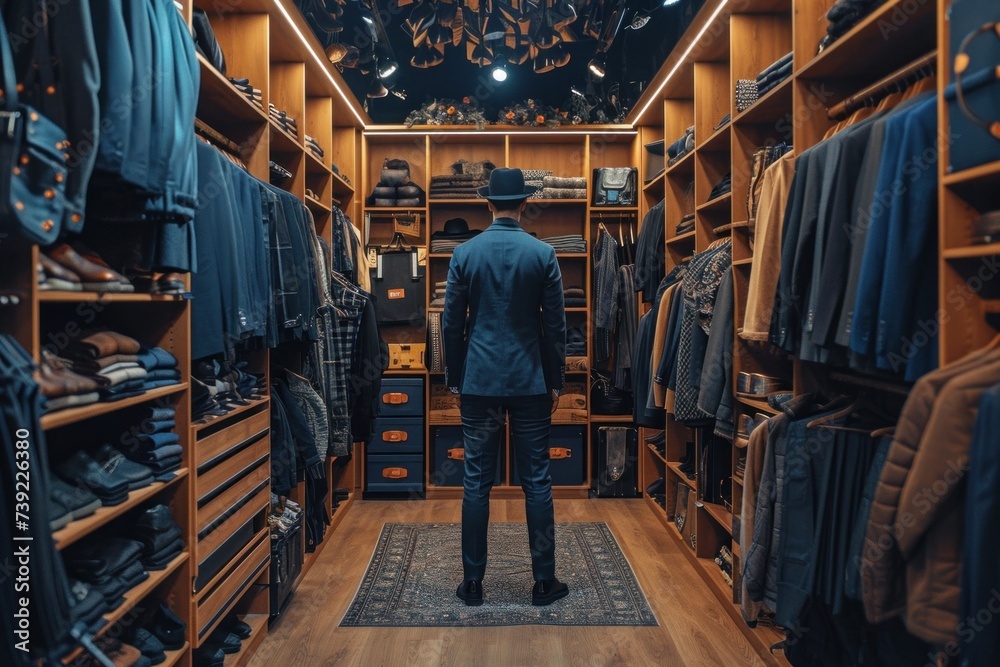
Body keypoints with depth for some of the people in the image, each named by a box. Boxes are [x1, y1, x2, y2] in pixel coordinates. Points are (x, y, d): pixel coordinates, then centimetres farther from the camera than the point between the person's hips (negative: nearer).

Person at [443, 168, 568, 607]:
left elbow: (451, 324, 1)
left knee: (477, 482, 8)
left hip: (479, 382, 1)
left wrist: (454, 378, 11)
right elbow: (555, 326, -1)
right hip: (530, 382, 0)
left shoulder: (465, 253, -1)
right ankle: (544, 581, 18)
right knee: (536, 481, 8)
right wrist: (556, 382, 8)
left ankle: (473, 582, 18)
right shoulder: (543, 254, -2)